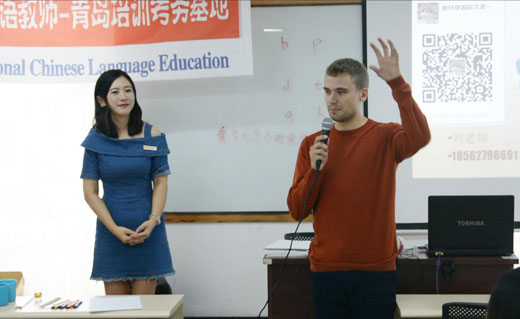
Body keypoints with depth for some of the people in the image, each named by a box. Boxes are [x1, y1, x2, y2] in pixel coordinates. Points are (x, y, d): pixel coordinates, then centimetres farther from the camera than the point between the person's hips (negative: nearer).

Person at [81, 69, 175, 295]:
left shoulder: (152, 135, 0)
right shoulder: (96, 139, -1)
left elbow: (161, 182, 2)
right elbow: (90, 192, -1)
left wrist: (153, 220, -14)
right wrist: (115, 229, -12)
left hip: (147, 228, 0)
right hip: (111, 230, 0)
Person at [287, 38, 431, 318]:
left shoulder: (385, 137, -1)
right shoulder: (312, 144, 6)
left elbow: (419, 137, -26)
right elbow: (296, 210, 2)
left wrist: (397, 83, -27)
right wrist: (315, 169, -13)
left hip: (376, 268, -2)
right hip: (326, 268, 2)